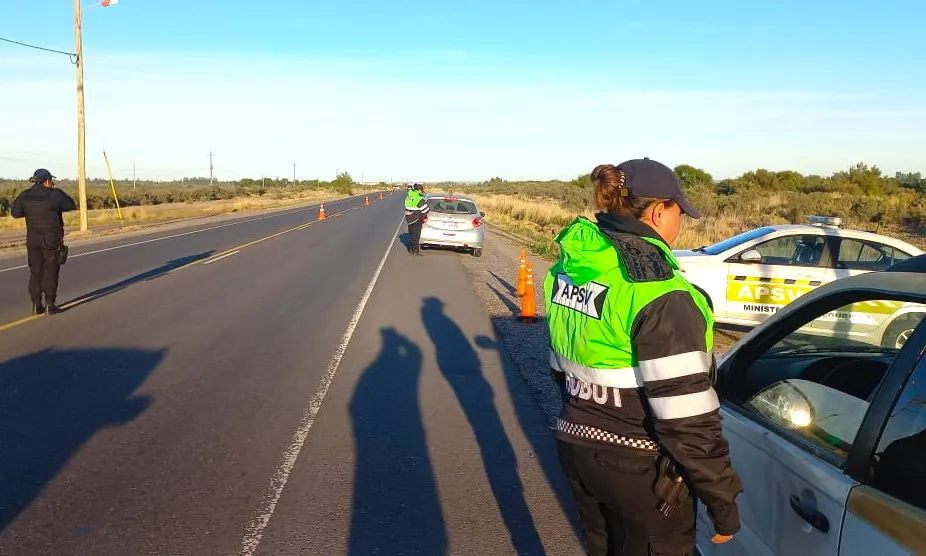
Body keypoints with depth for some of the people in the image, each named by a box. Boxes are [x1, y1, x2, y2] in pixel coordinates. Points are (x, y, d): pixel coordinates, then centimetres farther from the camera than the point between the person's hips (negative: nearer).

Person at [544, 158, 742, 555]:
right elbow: (686, 417, -24)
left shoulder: (569, 268, 0)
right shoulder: (656, 291, -25)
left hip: (576, 448, 8)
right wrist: (722, 501, -14)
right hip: (641, 468, -7)